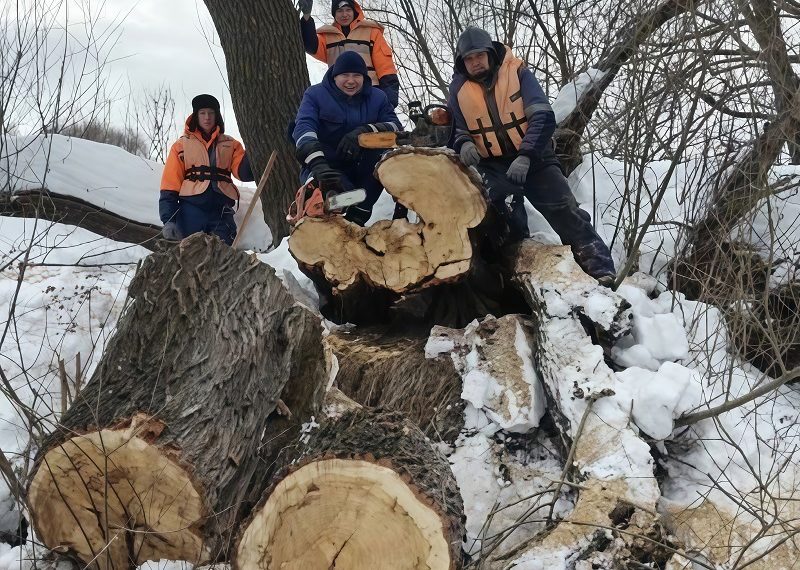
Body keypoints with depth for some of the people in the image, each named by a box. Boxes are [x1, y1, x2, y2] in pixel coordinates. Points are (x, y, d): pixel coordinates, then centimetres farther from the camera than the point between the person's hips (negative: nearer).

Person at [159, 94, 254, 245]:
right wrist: (168, 220, -5)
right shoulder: (182, 145, 10)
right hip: (192, 209, -1)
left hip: (221, 212, 1)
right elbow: (170, 185, 5)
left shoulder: (230, 144, 15)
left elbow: (245, 172, 0)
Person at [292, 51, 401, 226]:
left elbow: (395, 125, -7)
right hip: (324, 169, -4)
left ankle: (355, 219, -21)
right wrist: (318, 165, -41)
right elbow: (304, 127, -21)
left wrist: (365, 131, -27)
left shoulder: (377, 98, 8)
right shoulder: (315, 94, -3)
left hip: (361, 171, 4)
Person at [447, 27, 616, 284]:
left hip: (533, 157, -1)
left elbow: (543, 117, -17)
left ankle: (601, 269, -5)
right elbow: (455, 129, 9)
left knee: (566, 212, -8)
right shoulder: (459, 88, 0)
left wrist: (525, 157, -30)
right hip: (493, 164, 1)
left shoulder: (517, 73, -9)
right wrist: (465, 144, -17)